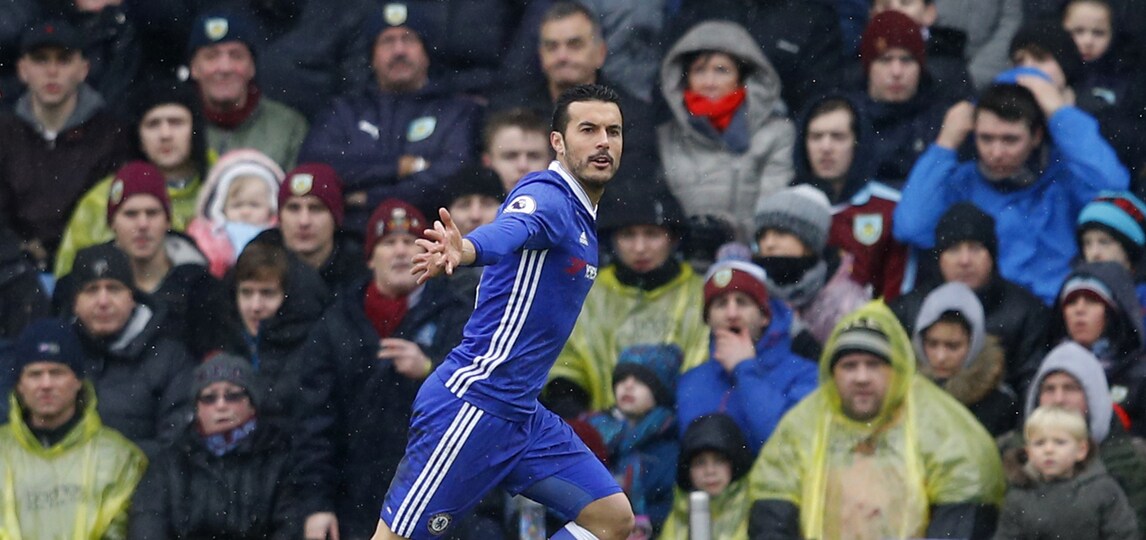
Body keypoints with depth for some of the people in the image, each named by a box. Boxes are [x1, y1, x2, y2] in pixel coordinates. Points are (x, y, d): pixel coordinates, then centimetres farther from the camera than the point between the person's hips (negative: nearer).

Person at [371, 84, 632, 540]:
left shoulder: (582, 217, 14)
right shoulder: (547, 196, -15)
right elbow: (504, 232, -38)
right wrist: (461, 250, -59)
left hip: (521, 414, 9)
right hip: (470, 403, -9)